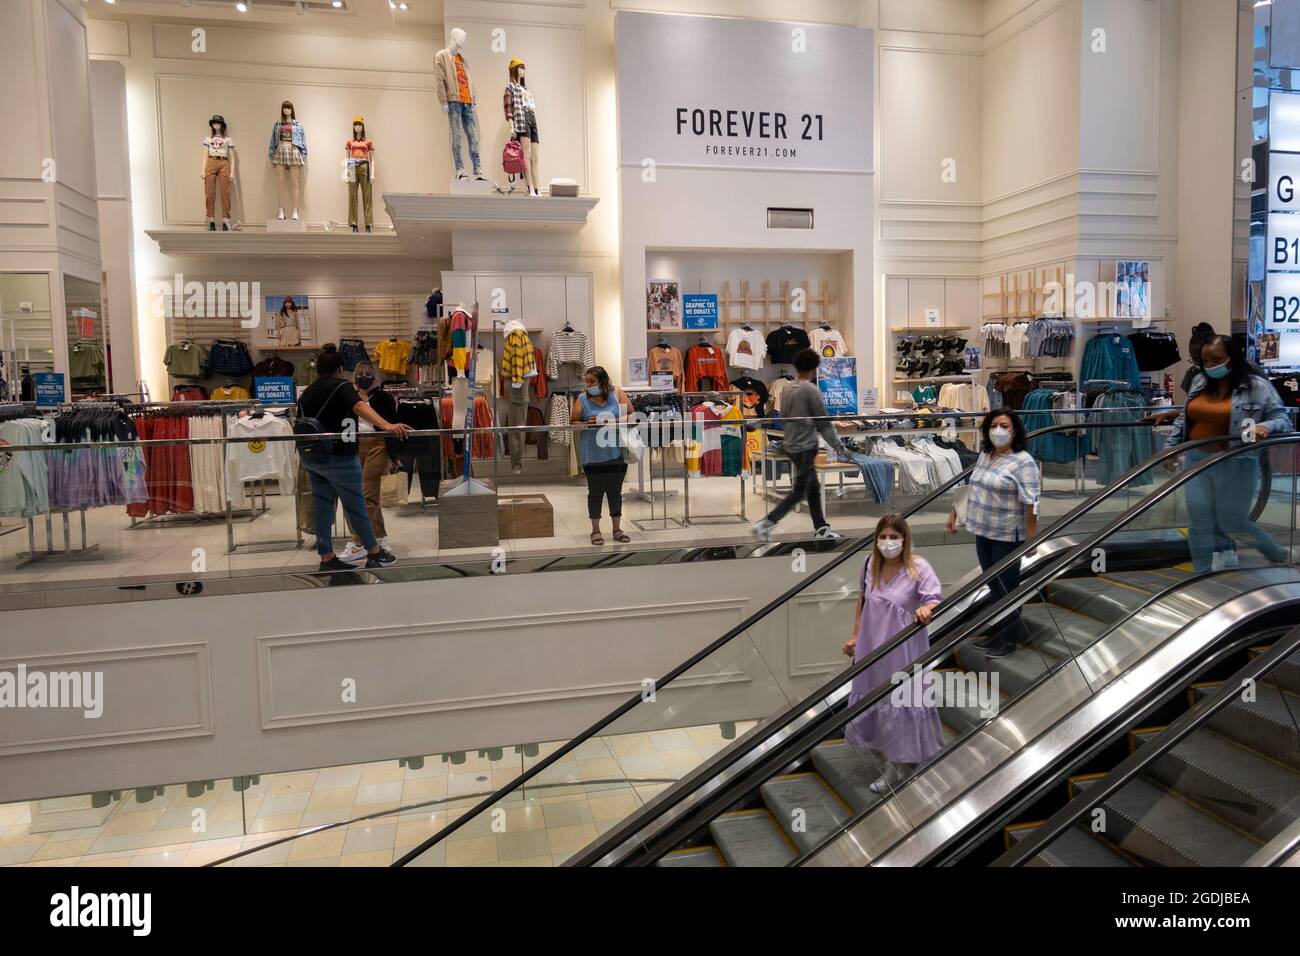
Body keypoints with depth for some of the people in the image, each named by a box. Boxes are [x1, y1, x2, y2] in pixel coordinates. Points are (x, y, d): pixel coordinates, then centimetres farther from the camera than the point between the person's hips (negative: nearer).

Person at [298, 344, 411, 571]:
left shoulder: (308, 391, 12)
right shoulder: (342, 387, -10)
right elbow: (360, 407, -29)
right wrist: (387, 426, -44)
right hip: (337, 458, -7)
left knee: (322, 505, 10)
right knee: (356, 506, 3)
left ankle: (326, 558, 13)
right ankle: (375, 553, 14)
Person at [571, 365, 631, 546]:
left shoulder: (616, 393, 0)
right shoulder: (582, 399, -1)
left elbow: (631, 414, 0)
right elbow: (573, 422, 1)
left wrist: (616, 421, -17)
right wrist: (587, 424, -18)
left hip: (616, 453, 1)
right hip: (593, 455, -1)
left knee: (615, 491, 11)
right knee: (595, 492, 7)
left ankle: (617, 529, 23)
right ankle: (596, 531, 19)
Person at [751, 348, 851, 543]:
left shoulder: (787, 389, 7)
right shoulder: (812, 390, -15)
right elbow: (824, 423, -13)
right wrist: (839, 447, -6)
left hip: (790, 445, 8)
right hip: (805, 447, -8)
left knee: (813, 488, 16)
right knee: (799, 492, -2)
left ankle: (821, 529, 21)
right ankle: (765, 524, -7)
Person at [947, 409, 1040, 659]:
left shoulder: (1023, 462, -14)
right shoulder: (984, 455, 9)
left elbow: (1031, 503, -18)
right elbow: (973, 488, 19)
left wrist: (1031, 536, -22)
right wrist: (955, 513, 19)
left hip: (1007, 535, -7)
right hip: (983, 531, 7)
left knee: (1008, 587, 4)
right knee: (993, 585, 16)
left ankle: (1008, 641, 16)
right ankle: (997, 634, 29)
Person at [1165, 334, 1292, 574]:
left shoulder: (1257, 386, -8)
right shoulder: (1199, 382, 7)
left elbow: (1282, 419, -8)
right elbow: (1185, 419, 17)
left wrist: (1267, 426, -29)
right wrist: (1170, 446, 18)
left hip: (1235, 465, -5)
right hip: (1197, 461, 5)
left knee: (1232, 524, 5)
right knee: (1199, 522, 3)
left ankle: (1281, 558, 31)